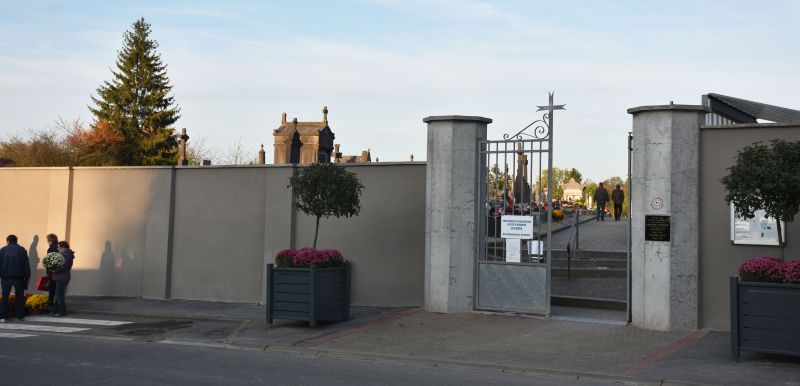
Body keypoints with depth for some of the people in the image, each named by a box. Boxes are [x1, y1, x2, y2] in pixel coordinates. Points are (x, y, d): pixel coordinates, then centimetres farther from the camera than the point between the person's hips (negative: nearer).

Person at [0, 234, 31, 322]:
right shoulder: (22, 250, 3)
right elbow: (26, 265, 2)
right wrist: (27, 277, 6)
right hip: (19, 278, 0)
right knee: (20, 297, 8)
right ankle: (20, 316, 7)